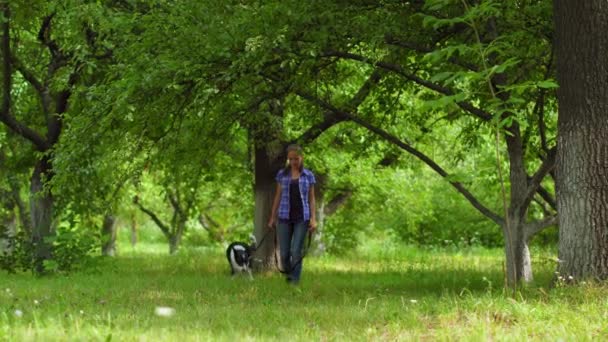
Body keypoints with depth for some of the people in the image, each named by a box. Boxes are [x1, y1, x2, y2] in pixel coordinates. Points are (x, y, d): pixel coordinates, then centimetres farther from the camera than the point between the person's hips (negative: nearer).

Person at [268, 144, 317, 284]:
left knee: (296, 252, -9)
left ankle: (294, 282, -4)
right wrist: (272, 217, 8)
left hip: (302, 218, -1)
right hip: (285, 217, 2)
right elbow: (278, 196, 10)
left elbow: (311, 198, 4)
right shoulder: (282, 174, 5)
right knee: (284, 253, 0)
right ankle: (288, 278, 21)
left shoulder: (309, 175, 3)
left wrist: (313, 219, -4)